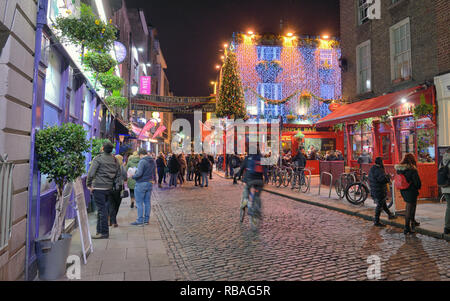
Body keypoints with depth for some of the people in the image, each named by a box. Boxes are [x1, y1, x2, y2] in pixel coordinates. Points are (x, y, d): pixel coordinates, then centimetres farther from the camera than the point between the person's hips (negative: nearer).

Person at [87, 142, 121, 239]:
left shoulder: (98, 159, -9)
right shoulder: (114, 160, 10)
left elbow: (91, 173, -12)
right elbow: (118, 174, 13)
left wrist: (89, 185, -2)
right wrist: (114, 184, 17)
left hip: (99, 187, -6)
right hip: (109, 188, 6)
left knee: (102, 209, -4)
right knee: (103, 209, 15)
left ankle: (104, 232, -2)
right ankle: (100, 230, 22)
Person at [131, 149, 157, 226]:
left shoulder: (142, 161, -16)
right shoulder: (153, 161, 9)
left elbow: (139, 173, -25)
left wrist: (133, 176, -10)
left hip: (141, 184, -8)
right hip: (150, 183, 8)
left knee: (139, 202, 0)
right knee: (147, 202, 12)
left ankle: (140, 220, 3)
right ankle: (146, 220, 17)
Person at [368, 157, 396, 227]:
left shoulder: (372, 169, 9)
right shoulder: (378, 170, -23)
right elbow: (384, 179, -27)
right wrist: (388, 176, -7)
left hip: (374, 191, 10)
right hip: (379, 191, -10)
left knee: (383, 203, 26)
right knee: (379, 206, -1)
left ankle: (390, 214, 47)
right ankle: (376, 222, 6)